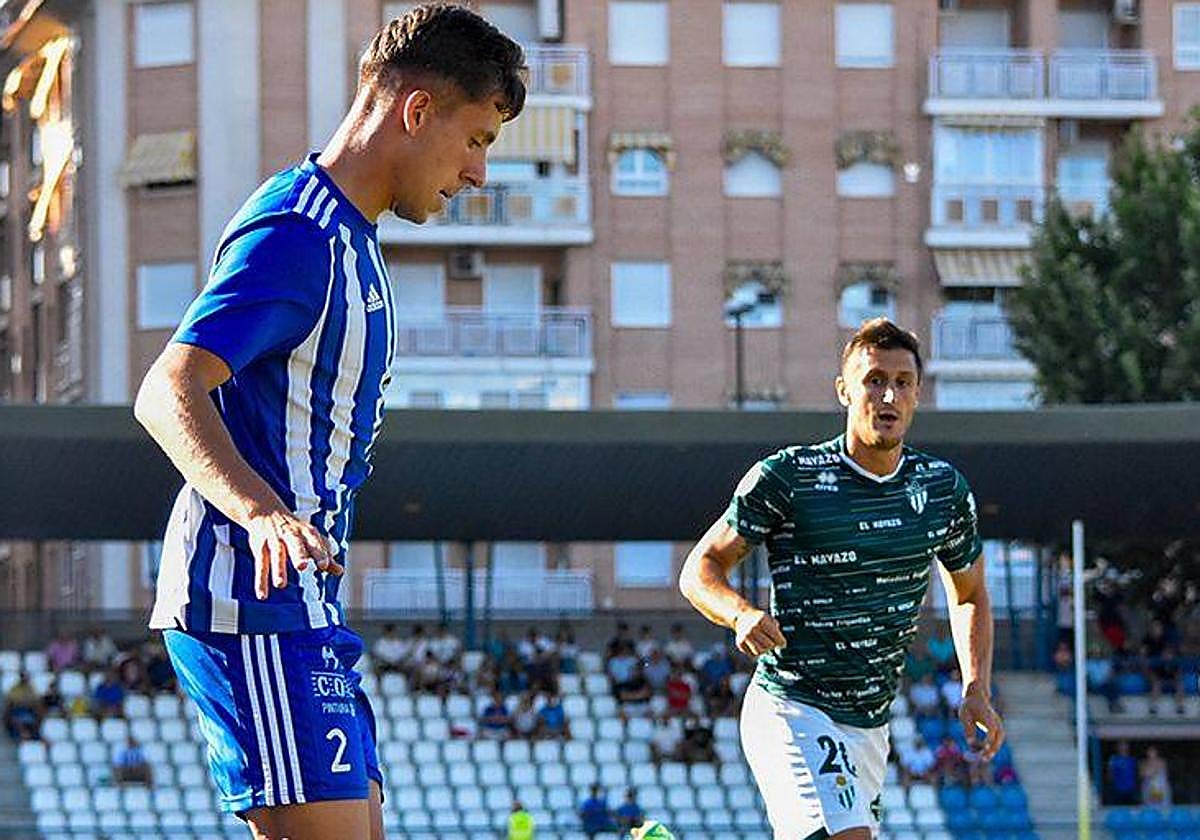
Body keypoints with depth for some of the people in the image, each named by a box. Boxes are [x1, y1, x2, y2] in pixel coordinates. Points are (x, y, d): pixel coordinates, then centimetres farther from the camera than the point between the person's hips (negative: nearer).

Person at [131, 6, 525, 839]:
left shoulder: (347, 238, 19)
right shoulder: (296, 233, -14)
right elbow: (169, 393, -25)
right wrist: (262, 512, -39)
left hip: (301, 606, 11)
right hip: (254, 600, -11)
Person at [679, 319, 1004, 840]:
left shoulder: (946, 490, 5)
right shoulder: (785, 478, -9)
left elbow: (969, 595, 20)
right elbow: (700, 570, -3)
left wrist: (977, 691, 5)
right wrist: (743, 614, -24)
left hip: (871, 727, 6)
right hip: (791, 711, -6)